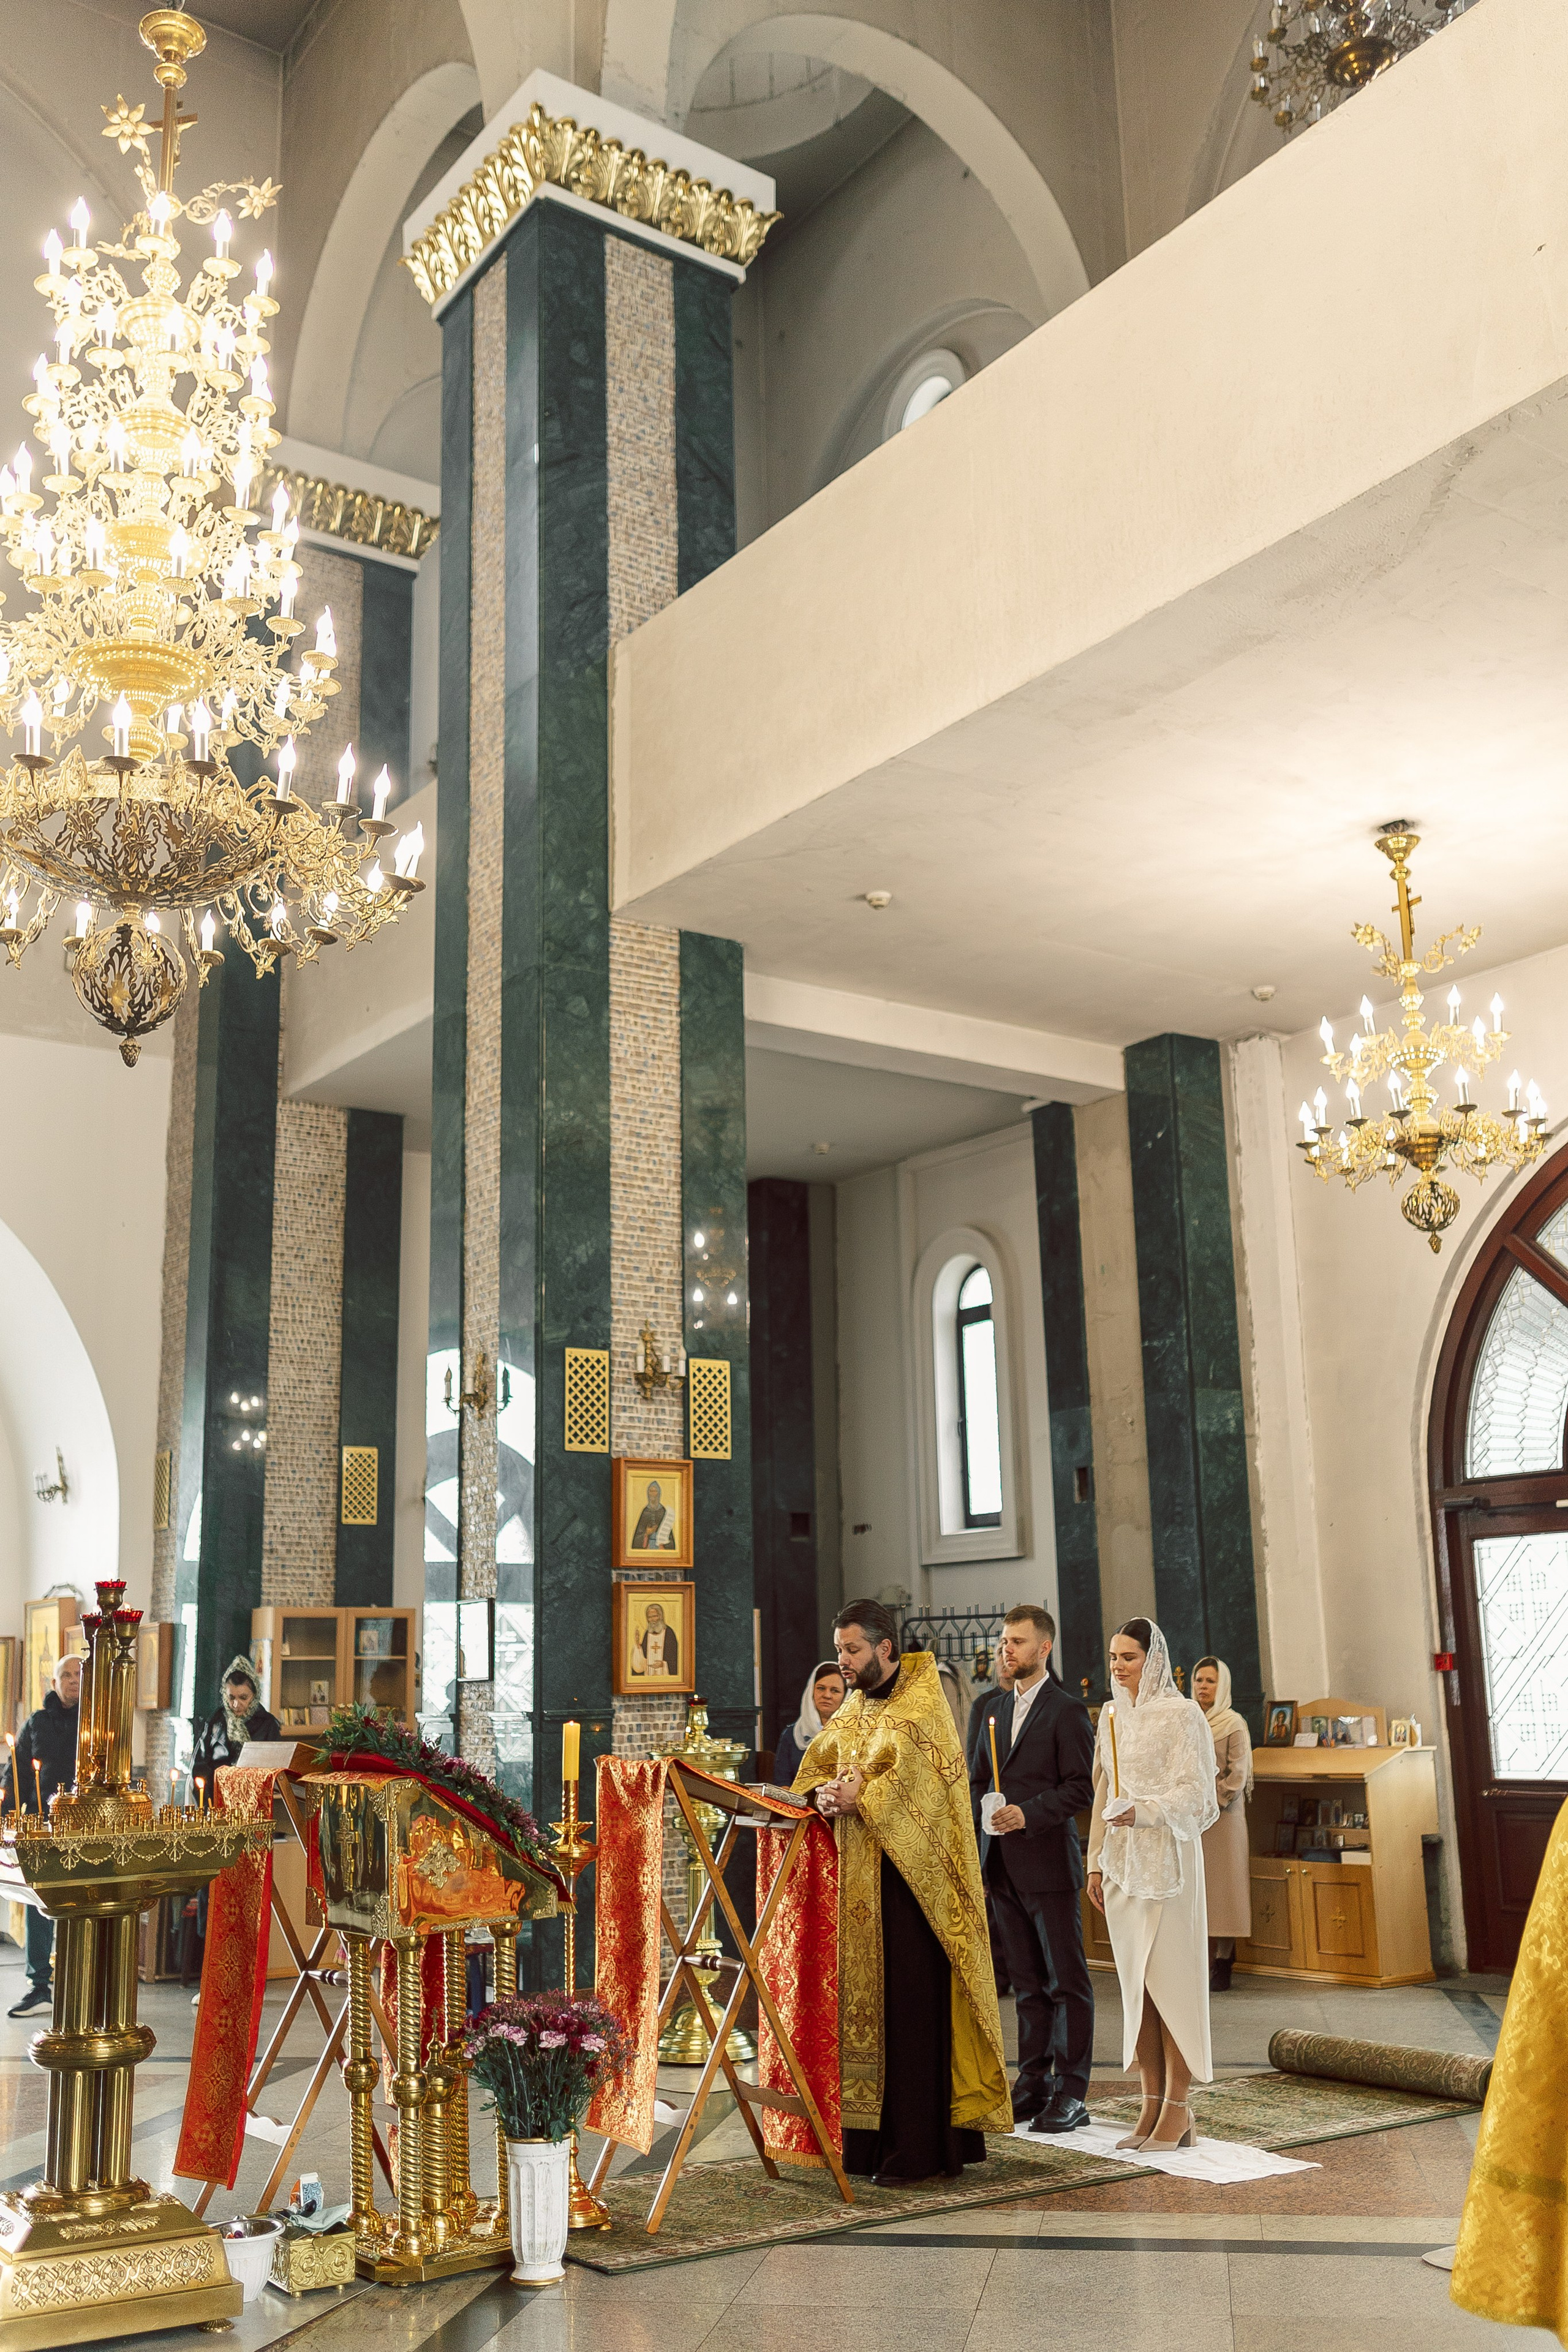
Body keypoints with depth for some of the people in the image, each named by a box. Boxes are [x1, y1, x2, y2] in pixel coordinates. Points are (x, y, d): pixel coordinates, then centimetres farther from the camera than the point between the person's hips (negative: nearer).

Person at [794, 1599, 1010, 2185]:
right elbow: (818, 1765, 12)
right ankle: (869, 2137, 14)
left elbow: (917, 1782, -18)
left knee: (910, 2005, -5)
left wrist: (860, 1797, -15)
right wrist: (826, 1792, -8)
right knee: (864, 1999, 7)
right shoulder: (856, 1706, 15)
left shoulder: (922, 1705, -8)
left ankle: (917, 2149, 0)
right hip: (860, 1876, 7)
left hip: (908, 1876, -7)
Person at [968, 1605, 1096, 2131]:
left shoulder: (1067, 1711, -7)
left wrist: (1029, 1814, -22)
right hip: (1005, 1869, 7)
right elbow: (976, 1782, 17)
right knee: (1027, 1984, 13)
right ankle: (1034, 2084, 20)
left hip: (1050, 1865, -7)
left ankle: (1071, 2094, 4)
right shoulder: (999, 1711, 15)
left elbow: (1081, 1787, -12)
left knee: (1066, 1983, 0)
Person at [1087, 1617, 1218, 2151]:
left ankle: (1178, 2106, 4)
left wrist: (1143, 1813, -26)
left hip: (1168, 1860, -6)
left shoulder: (1181, 1714, -6)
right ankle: (1152, 2103, 11)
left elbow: (1193, 1792, -11)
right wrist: (1096, 1860, 13)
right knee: (1135, 1982, 6)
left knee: (1171, 1980, -4)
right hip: (1123, 1862, 6)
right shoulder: (1111, 1715, 13)